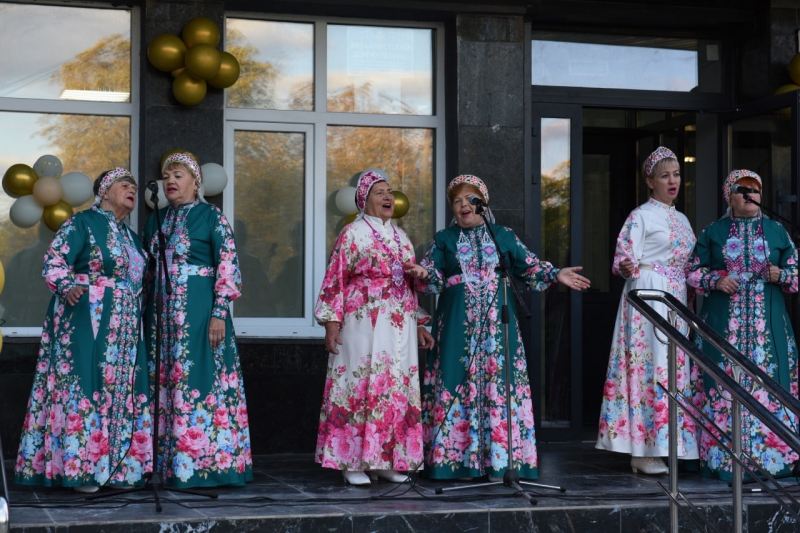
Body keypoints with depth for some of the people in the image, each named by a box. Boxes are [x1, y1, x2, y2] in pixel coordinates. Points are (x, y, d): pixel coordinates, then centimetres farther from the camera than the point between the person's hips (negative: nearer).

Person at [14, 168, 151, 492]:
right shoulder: (83, 223, -3)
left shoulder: (129, 235, 20)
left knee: (120, 389, 5)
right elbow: (54, 262, -11)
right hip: (85, 321, -8)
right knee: (84, 385, -10)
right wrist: (67, 287, -28)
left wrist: (142, 310, 17)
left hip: (122, 328, 8)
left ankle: (115, 466, 10)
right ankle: (77, 467, -8)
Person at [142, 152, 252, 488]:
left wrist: (219, 312, -16)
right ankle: (175, 466, 10)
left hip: (199, 312, -6)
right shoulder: (156, 221, 16)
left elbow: (227, 268, -7)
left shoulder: (212, 217, -1)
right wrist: (146, 315, 13)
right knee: (167, 382, 5)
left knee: (198, 381, -8)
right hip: (162, 313, 6)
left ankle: (203, 465, -3)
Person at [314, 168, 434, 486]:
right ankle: (353, 462, 0)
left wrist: (419, 324, 17)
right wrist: (332, 322, -12)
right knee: (361, 385, -5)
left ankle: (388, 459, 11)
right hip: (364, 324, -6)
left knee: (397, 387, 4)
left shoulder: (400, 237, 17)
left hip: (400, 326, 6)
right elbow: (335, 280, -5)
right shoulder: (352, 234, 0)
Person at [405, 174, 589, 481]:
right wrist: (423, 274, -19)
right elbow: (434, 278, 3)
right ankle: (456, 456, -1)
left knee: (498, 381, -3)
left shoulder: (504, 236, 13)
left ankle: (499, 459, 0)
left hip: (497, 321, 1)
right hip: (458, 323, 0)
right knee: (457, 381, -5)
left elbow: (529, 267, 11)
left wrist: (555, 275, -4)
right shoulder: (444, 240, 12)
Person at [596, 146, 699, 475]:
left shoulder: (682, 220, 19)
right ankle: (644, 452, -10)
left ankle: (662, 447, 10)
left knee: (673, 366, 5)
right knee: (651, 364, -11)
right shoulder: (641, 216, -3)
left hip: (676, 299, 8)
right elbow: (624, 259, -11)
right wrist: (628, 267, -32)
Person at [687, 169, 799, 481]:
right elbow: (693, 271, 9)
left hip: (766, 323, 1)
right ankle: (724, 459, 1)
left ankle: (771, 454, 4)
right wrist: (715, 280, -9)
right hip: (724, 323, -1)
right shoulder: (713, 232, 9)